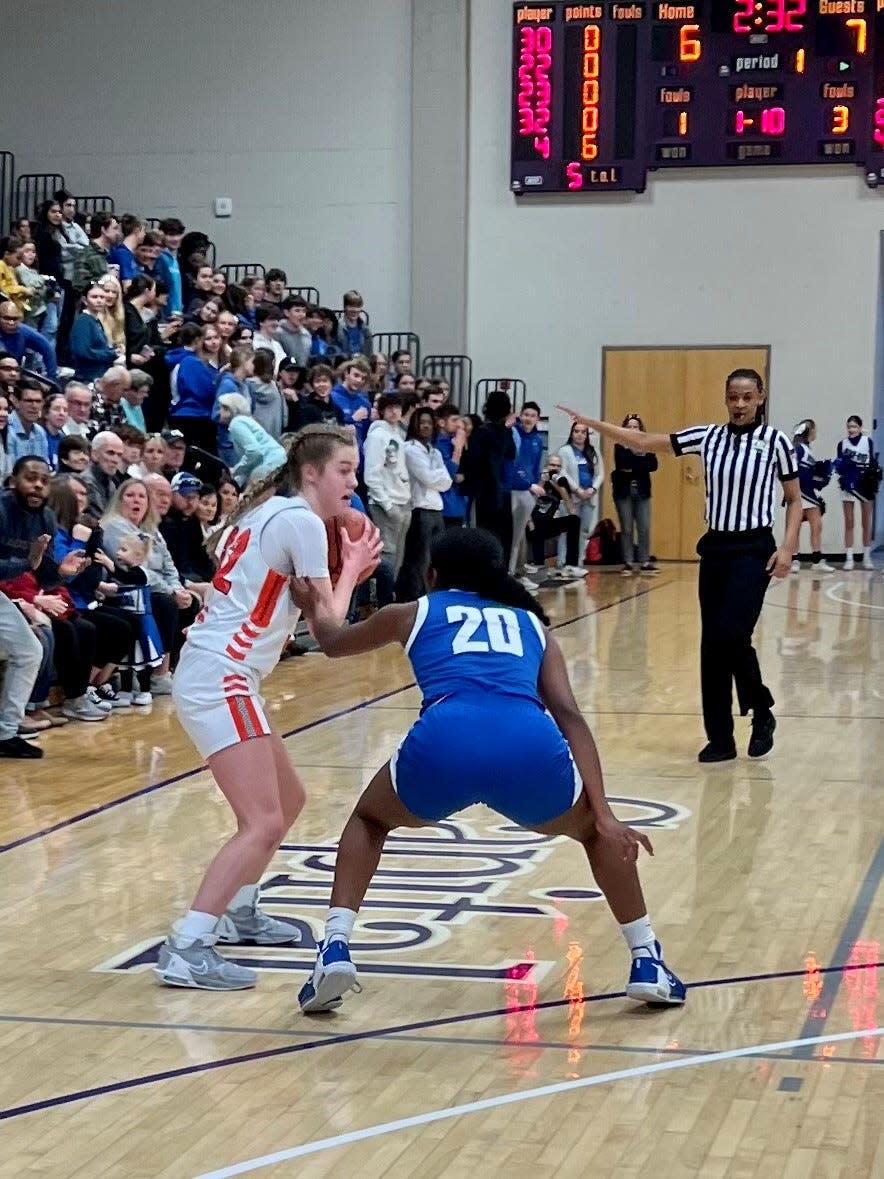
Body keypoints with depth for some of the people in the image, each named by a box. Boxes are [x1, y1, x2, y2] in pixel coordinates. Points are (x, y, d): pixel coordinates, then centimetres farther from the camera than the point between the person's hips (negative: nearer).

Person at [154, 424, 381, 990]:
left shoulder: (271, 510, 17)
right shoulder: (301, 520, -11)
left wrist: (346, 567, 12)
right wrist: (351, 567, 7)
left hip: (213, 673, 10)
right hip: (219, 681, -10)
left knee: (289, 799, 22)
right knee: (263, 824, -16)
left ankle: (238, 912, 34)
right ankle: (186, 952, -20)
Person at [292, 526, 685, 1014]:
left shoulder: (414, 613, 31)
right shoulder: (531, 623, 32)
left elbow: (335, 643, 50)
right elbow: (569, 717, 18)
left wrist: (317, 613, 73)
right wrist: (604, 814, 12)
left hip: (444, 741, -1)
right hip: (530, 748, 1)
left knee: (368, 820, 32)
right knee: (596, 830, 33)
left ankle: (335, 950, 15)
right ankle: (647, 963, 27)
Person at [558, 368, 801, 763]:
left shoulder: (775, 441, -4)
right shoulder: (708, 437, 4)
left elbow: (794, 500, 2)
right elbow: (644, 442, 4)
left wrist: (788, 546, -10)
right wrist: (591, 423, -2)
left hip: (753, 551, -4)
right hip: (714, 549, 4)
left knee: (732, 637, -15)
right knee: (711, 645, 3)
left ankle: (762, 712, 10)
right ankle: (720, 739, 11)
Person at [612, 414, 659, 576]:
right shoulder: (620, 446, 1)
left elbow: (653, 465, -6)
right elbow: (622, 463, -17)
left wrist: (633, 467, -14)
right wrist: (641, 460, -15)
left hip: (642, 491, 2)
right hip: (624, 491, -2)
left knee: (644, 528, -1)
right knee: (627, 528, 0)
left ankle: (644, 561, 5)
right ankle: (628, 562, 5)